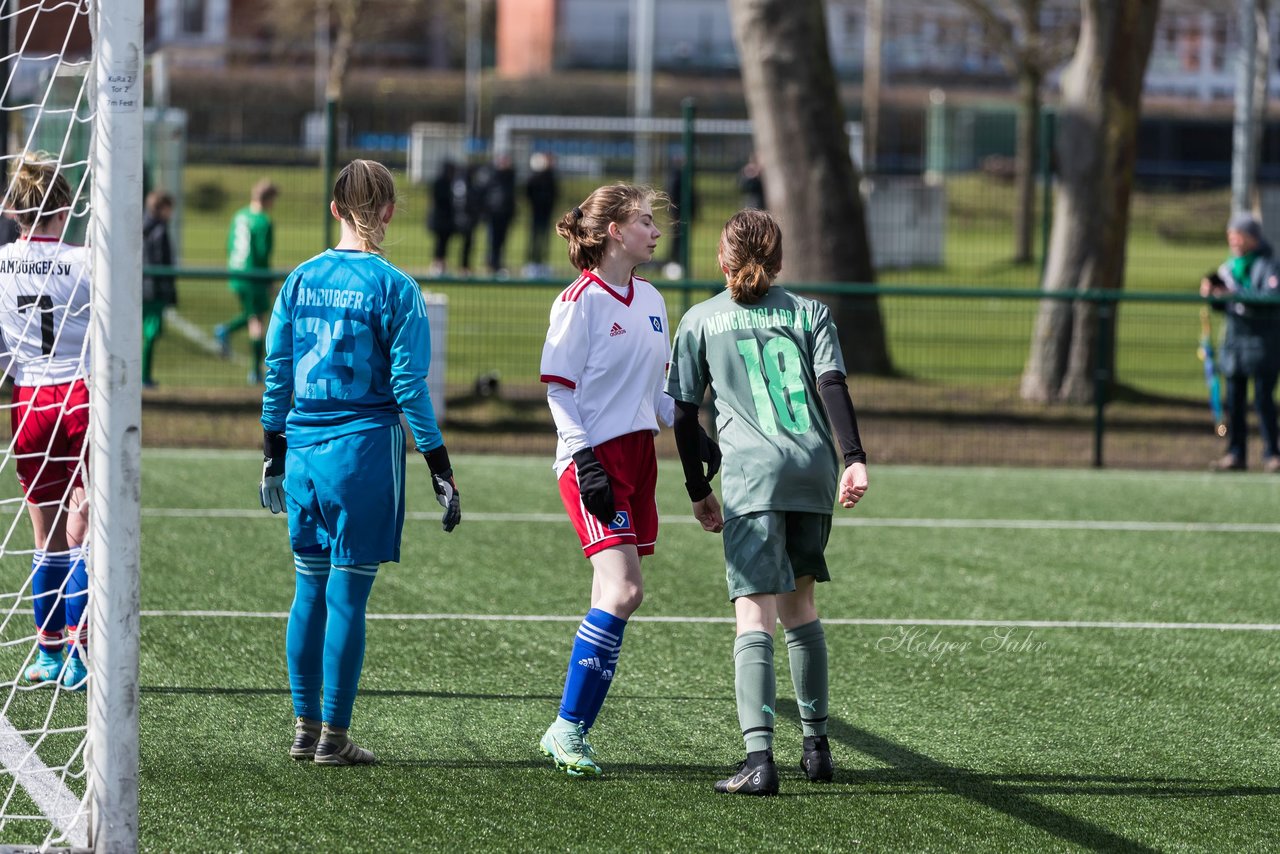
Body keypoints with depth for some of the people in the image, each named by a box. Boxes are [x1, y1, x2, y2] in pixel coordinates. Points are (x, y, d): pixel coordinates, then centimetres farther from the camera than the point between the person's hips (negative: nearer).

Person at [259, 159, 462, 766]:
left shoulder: (300, 280, 5)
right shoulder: (393, 288, -8)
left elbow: (277, 372, 9)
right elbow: (408, 386, -9)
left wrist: (274, 455, 19)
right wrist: (440, 472, -4)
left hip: (304, 446, 4)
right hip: (365, 450, -4)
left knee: (309, 590, 13)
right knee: (347, 595, -1)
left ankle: (304, 727, 16)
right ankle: (334, 736, 2)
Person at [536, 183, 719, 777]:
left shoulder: (650, 300, 13)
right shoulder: (580, 301, -9)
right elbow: (559, 389, -10)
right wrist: (583, 459, -18)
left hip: (637, 454, 8)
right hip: (595, 458, -8)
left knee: (619, 596, 3)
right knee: (622, 593, -18)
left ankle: (572, 733, 8)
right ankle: (566, 729, -10)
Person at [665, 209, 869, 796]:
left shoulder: (700, 321, 12)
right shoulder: (808, 312, 15)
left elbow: (684, 414, 9)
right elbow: (832, 385, 0)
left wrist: (698, 492, 17)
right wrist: (854, 458, -8)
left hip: (752, 477, -3)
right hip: (815, 472, 3)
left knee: (755, 616, -10)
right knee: (798, 604, 20)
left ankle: (759, 758, -24)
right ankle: (816, 743, 25)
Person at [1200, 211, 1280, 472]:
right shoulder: (1229, 266, 13)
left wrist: (1236, 294, -29)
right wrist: (1211, 292, -3)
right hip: (1234, 338, 7)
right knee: (1234, 399, 6)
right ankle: (1236, 454, 11)